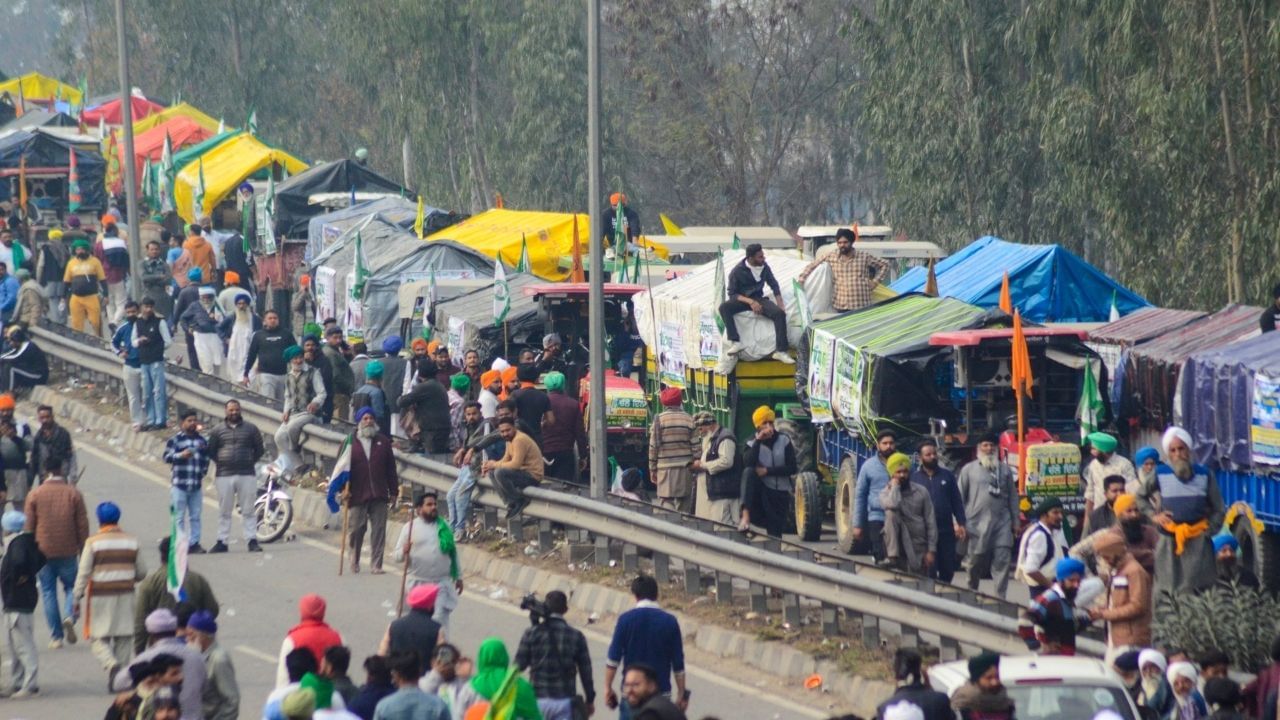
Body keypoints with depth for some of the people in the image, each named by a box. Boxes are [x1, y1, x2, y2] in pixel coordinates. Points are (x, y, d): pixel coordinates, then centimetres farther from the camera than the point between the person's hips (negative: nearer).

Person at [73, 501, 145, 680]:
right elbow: (141, 573, 8)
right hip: (125, 597, 3)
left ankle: (111, 664, -25)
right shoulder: (132, 542, 3)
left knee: (100, 638, 2)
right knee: (124, 639, 10)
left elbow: (83, 574, -8)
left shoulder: (93, 543, -6)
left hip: (100, 598, -3)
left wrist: (77, 598, -2)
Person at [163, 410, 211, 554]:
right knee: (179, 517, -3)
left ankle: (194, 543, 10)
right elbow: (167, 456, -8)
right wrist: (181, 455, -23)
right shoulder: (175, 440, 0)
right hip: (179, 484, -4)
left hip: (196, 486, 4)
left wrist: (203, 473, 8)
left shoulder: (202, 441, 15)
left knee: (195, 517, 6)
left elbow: (207, 459, 20)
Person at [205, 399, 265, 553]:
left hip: (247, 475, -1)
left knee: (248, 510, -1)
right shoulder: (217, 431, 7)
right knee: (224, 511, 4)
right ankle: (222, 542, 8)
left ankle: (252, 540, 0)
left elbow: (259, 449, 11)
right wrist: (220, 463, 5)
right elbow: (211, 451, 11)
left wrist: (250, 461, 5)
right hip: (224, 475, 1)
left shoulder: (251, 429, 7)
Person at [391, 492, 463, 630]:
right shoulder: (410, 528, 1)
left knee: (440, 619, -8)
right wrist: (404, 552, -24)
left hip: (442, 584, 1)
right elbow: (397, 556, -1)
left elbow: (453, 553, 15)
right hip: (418, 583, -1)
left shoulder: (444, 526, 9)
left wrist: (458, 576, 15)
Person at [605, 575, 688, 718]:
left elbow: (613, 658, -6)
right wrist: (681, 694, 10)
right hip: (661, 692, 1)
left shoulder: (626, 619, -5)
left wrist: (608, 687, 3)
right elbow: (678, 663, 1)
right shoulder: (670, 621, -1)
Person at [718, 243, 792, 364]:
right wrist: (750, 302, -25)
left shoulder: (764, 267, -2)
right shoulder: (737, 271, -13)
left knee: (780, 313, -25)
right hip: (742, 300, -2)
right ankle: (736, 342, -33)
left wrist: (780, 304, -3)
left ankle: (780, 351, -25)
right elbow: (732, 294, -11)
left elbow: (774, 286, 8)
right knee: (724, 307, -33)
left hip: (758, 299, 2)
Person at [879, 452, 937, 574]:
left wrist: (931, 550, -6)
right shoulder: (886, 493, -2)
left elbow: (930, 522, 1)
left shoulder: (921, 492, 3)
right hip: (899, 545, -2)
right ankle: (893, 558, -26)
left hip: (919, 548, 2)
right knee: (891, 513, -26)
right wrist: (895, 485, -11)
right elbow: (892, 505, -28)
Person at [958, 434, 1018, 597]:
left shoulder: (1004, 469, 14)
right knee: (976, 560, 6)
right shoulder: (969, 469, 7)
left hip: (1002, 522, 1)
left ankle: (1000, 596, -10)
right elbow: (960, 497, 5)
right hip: (977, 521, -1)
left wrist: (1015, 521, 11)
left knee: (1003, 559, -9)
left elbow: (1013, 497, 16)